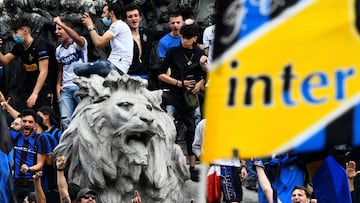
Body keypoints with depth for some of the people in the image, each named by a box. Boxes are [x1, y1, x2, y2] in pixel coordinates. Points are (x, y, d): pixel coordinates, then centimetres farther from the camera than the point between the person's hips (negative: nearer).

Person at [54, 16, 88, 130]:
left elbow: (77, 38, -28)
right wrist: (58, 85, 9)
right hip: (66, 89, 6)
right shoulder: (59, 50, 18)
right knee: (66, 121, -6)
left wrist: (61, 24, -32)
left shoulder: (79, 44, -2)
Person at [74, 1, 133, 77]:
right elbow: (101, 44, 22)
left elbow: (99, 43, -17)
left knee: (77, 67, -17)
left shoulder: (118, 25, -9)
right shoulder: (121, 25, 23)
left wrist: (90, 26, -3)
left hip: (116, 67, -11)